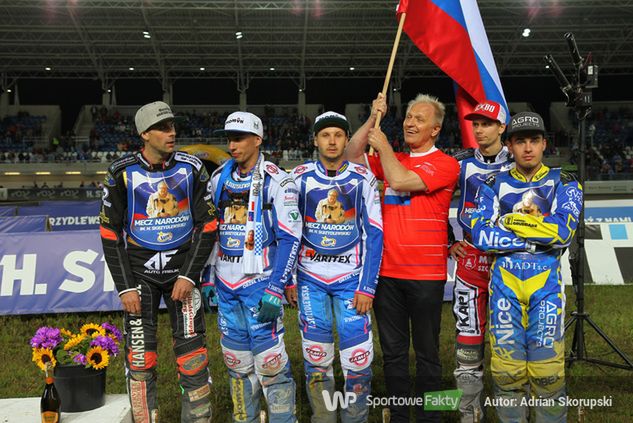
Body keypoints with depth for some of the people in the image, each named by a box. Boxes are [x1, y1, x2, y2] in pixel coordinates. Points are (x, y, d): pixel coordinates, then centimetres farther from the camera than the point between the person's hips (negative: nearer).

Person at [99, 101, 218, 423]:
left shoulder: (191, 169, -4)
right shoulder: (122, 173, -6)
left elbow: (208, 226, 0)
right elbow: (110, 233, -1)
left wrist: (189, 275, -8)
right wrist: (125, 287, -5)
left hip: (182, 271, 1)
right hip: (139, 273, 0)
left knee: (192, 355, 1)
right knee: (140, 359, 1)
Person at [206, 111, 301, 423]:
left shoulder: (277, 182, -8)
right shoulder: (219, 179, 10)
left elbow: (289, 239, -12)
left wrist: (275, 290, -17)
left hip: (260, 282, -6)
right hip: (226, 285, 6)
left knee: (270, 363, -5)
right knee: (237, 362, 13)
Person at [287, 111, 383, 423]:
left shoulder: (363, 179, 0)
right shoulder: (299, 178, 2)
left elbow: (373, 235, -1)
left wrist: (367, 286, -6)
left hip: (351, 277, -1)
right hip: (309, 278, 1)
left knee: (357, 357, -5)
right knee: (316, 355, 5)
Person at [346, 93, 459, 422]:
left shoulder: (445, 164, -5)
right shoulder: (393, 159, 14)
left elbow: (399, 181, -17)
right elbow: (352, 156, 10)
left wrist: (382, 146, -3)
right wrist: (372, 118, 3)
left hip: (426, 273, -5)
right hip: (387, 271, 5)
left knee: (427, 353, 7)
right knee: (393, 351, 12)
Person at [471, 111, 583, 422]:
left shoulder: (564, 184, 8)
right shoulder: (494, 185, 10)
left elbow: (563, 231, -10)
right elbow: (480, 235, -6)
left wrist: (510, 220, -5)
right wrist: (539, 238, -8)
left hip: (546, 283, -1)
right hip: (504, 282, 1)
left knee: (547, 369, -4)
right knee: (507, 369, 1)